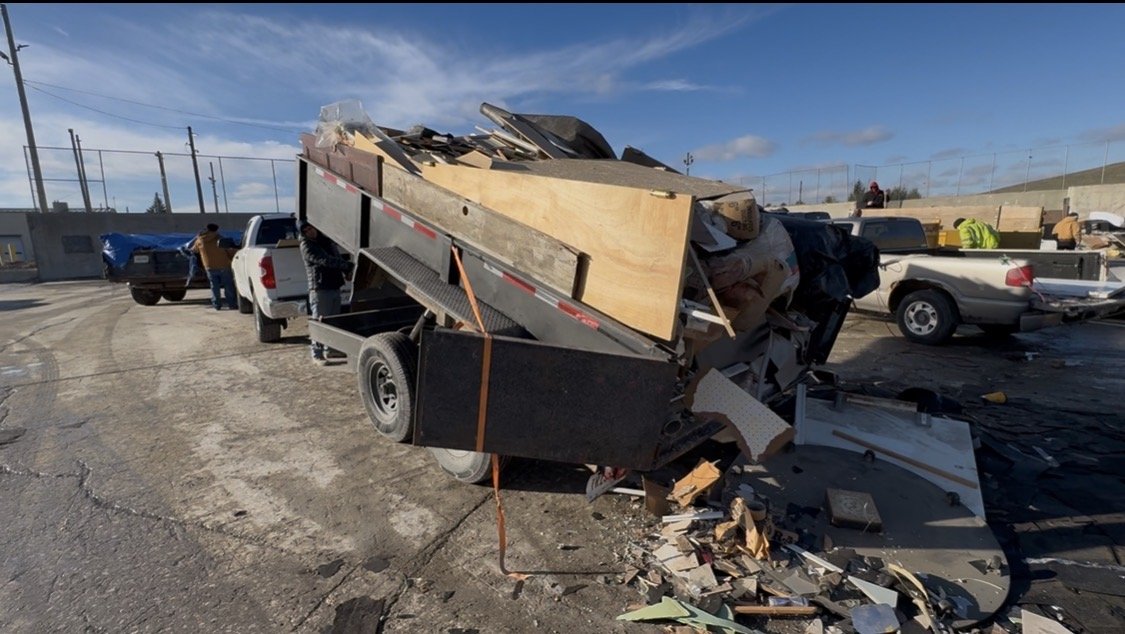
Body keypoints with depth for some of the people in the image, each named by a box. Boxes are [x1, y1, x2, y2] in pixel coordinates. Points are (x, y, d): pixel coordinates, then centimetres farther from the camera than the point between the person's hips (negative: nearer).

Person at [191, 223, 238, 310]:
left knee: (214, 287, 9)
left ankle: (217, 305, 8)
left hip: (210, 267, 2)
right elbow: (229, 250, -4)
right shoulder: (219, 238, -2)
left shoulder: (199, 240, 5)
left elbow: (194, 250, 22)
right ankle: (232, 304, 1)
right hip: (223, 266, -2)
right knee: (228, 286, 3)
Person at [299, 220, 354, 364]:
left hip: (335, 286, 7)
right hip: (320, 289, -7)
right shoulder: (306, 246, -9)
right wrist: (349, 265, -26)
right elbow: (326, 261, -20)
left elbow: (337, 257, 18)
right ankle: (317, 354, 2)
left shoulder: (326, 239, 15)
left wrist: (346, 271, -2)